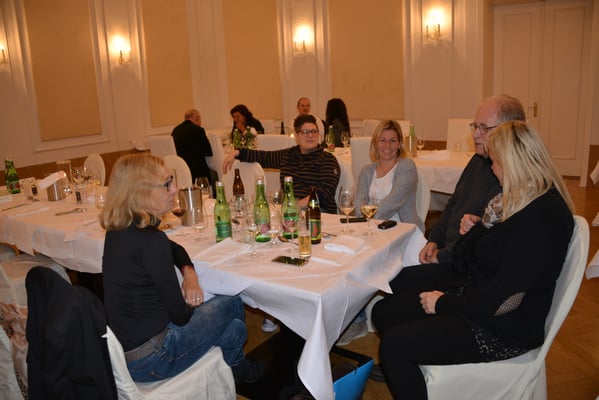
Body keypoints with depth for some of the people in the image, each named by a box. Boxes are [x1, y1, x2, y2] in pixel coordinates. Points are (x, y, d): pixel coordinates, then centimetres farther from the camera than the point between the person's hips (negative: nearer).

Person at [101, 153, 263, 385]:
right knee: (233, 305, 13)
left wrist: (189, 273, -1)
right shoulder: (151, 241, -28)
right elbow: (180, 315, -20)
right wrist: (188, 301, 3)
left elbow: (173, 249, 17)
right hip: (147, 360, -8)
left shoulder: (118, 229, 0)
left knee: (234, 329, 15)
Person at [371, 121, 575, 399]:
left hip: (501, 328, -10)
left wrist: (443, 303, -14)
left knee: (394, 345, -19)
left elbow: (500, 301, -27)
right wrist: (475, 229, 1)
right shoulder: (522, 199, 6)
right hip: (471, 292, 10)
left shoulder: (541, 217, -25)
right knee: (383, 311, 3)